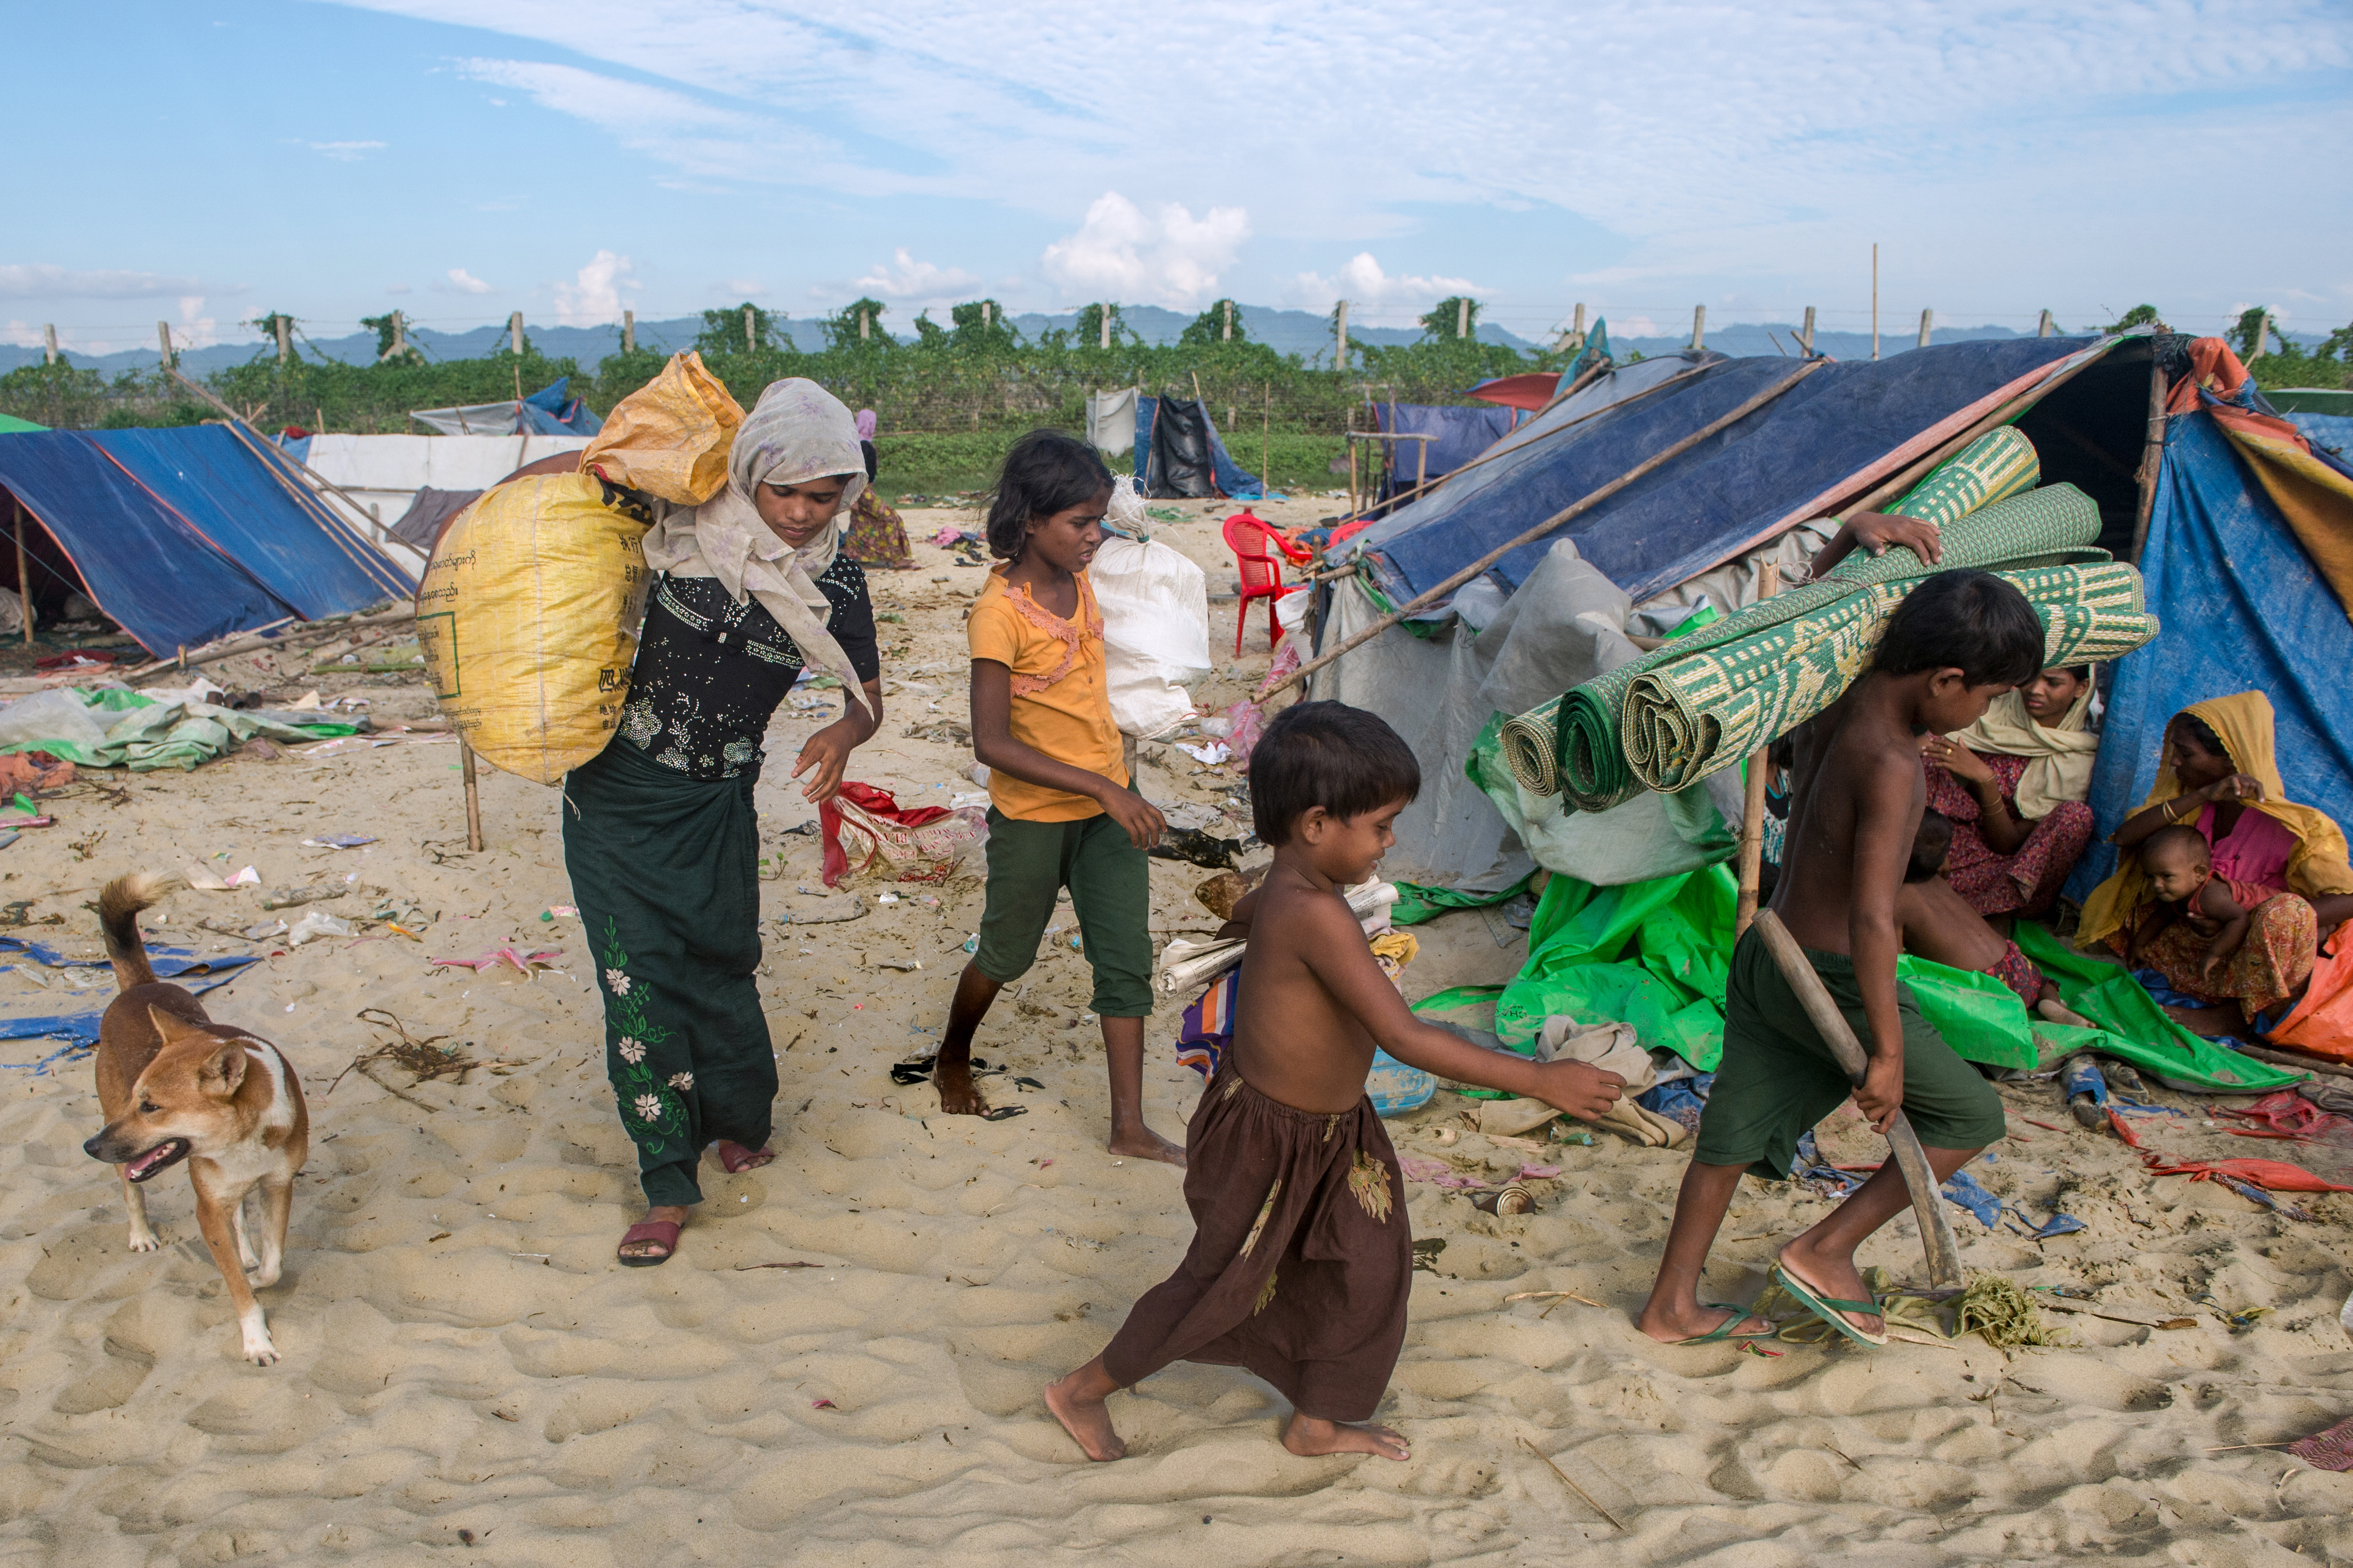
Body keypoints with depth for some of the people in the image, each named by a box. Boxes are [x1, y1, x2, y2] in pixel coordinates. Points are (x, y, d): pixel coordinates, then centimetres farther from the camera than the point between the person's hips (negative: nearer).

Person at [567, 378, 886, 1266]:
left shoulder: (833, 587, -5)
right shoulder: (681, 526, -7)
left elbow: (868, 696, 4)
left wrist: (844, 734, -18)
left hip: (715, 809, 0)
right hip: (615, 793, 0)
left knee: (720, 970, 8)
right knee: (640, 978, -1)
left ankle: (740, 1123, 38)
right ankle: (668, 1187, 10)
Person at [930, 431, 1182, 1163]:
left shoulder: (1077, 580, -2)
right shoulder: (1000, 611, -23)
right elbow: (991, 744, -27)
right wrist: (1103, 788, -29)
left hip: (1110, 801, 6)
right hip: (1035, 813, -6)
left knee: (1127, 959, 4)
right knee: (1007, 953, 15)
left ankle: (1129, 1125, 12)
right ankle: (952, 1060, 43)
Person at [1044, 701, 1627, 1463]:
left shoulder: (1285, 886, -4)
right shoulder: (1317, 914, -34)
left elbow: (1244, 913, 21)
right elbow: (1403, 1036, -38)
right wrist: (1540, 1079, -34)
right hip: (1270, 1139, -9)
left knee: (1368, 1264, 18)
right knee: (1221, 1287, 10)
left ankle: (1316, 1423, 38)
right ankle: (1082, 1391, 31)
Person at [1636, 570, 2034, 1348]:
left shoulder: (1832, 711, 2)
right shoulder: (1893, 765, -24)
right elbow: (1872, 920, -28)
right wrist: (1888, 1051, -22)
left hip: (1765, 954, 9)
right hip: (1829, 980, -9)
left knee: (1735, 1135, 17)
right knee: (1970, 1114, 11)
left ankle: (1672, 1306, 28)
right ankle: (1824, 1252, 14)